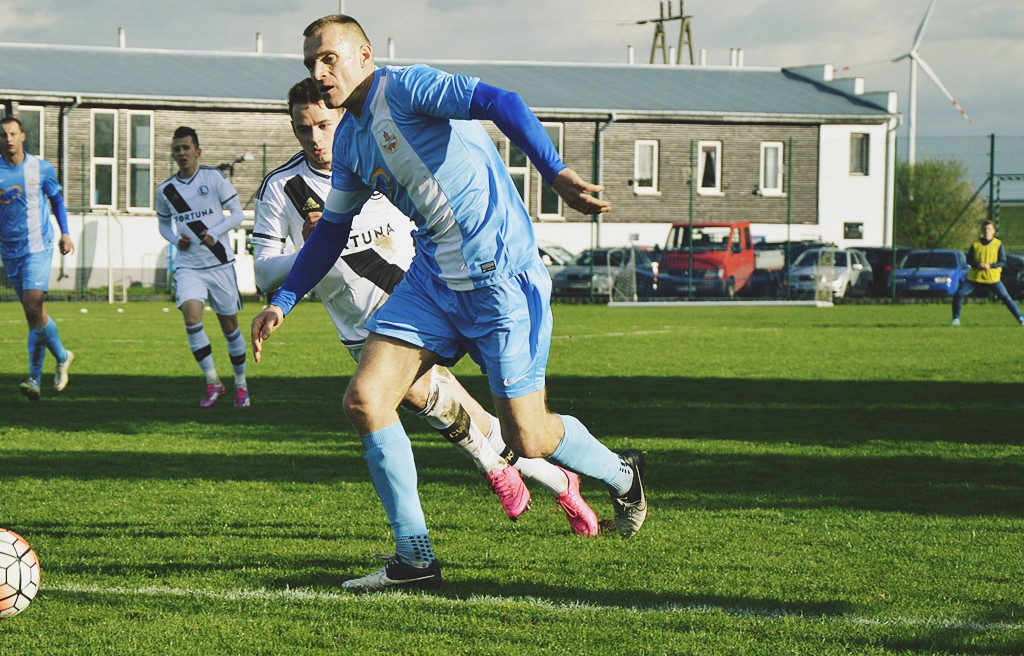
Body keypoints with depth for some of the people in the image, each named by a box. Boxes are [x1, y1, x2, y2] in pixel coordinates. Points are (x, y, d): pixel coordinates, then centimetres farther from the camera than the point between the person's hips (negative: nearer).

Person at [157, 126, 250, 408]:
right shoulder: (165, 190, 5)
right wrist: (175, 239, -3)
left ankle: (241, 384, 24)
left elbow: (237, 213, -2)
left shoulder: (214, 177, -4)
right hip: (188, 266, 2)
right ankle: (213, 382, -8)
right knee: (191, 317, -20)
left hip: (220, 263, -1)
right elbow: (164, 224, 19)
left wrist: (214, 233, -17)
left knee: (230, 326, 6)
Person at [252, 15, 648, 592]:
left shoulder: (405, 89, -13)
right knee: (364, 400, -7)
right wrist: (282, 303, 21)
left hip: (501, 278, -8)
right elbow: (331, 232, 25)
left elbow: (500, 104, -27)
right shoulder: (349, 140, 12)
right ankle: (415, 559, 1)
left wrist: (558, 174, -38)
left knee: (527, 438, -3)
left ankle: (621, 474, 29)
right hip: (433, 279, 8)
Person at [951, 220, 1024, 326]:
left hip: (992, 278, -2)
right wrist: (977, 265, -17)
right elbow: (969, 260, 5)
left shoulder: (998, 244, -1)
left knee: (1006, 298, -9)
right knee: (958, 295, -10)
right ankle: (956, 319, 4)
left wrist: (990, 265, -21)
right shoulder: (975, 244, 3)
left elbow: (1003, 262, -5)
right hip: (974, 278, 2)